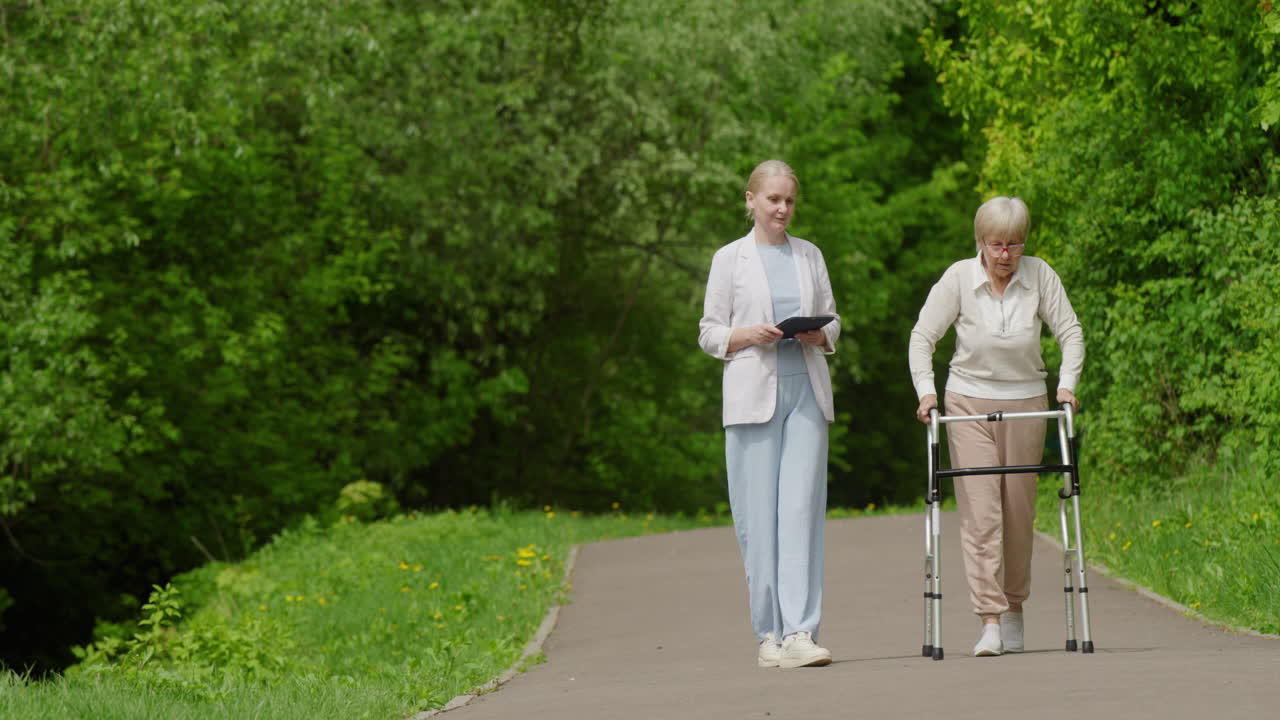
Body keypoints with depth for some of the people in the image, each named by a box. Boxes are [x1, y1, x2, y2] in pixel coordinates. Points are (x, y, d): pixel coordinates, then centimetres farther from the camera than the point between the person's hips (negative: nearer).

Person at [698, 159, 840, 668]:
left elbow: (833, 321, 17)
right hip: (753, 394, -2)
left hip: (806, 391, 2)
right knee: (758, 516, -3)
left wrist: (820, 335, -5)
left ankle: (800, 632, -15)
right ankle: (768, 633, 4)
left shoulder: (810, 255, 14)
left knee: (802, 510, -8)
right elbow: (709, 333, 6)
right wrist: (749, 335, -12)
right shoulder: (730, 259, 6)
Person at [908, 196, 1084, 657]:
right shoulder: (959, 278, -9)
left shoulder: (1040, 276, -7)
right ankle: (990, 621, -14)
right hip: (968, 403, -1)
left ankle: (1013, 609, 23)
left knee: (1019, 511, 5)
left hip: (1025, 403, 1)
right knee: (979, 510, -10)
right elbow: (923, 336, -4)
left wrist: (1066, 384, -12)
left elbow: (1070, 333, 0)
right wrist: (926, 390, -15)